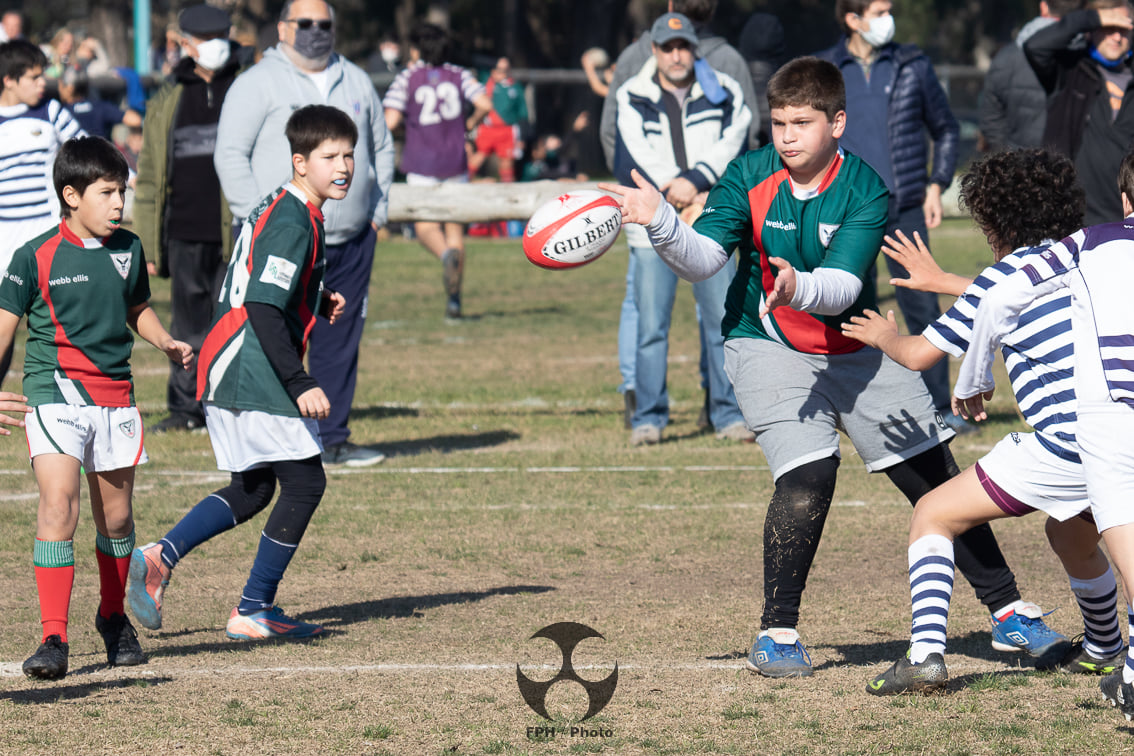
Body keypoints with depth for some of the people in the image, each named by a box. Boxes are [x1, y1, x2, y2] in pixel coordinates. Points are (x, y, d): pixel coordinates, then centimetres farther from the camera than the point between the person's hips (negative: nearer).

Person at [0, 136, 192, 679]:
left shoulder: (127, 250, 7)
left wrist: (165, 342, 6)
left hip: (115, 394, 5)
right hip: (56, 391, -5)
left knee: (116, 516, 13)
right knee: (58, 503, -18)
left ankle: (113, 617, 37)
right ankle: (54, 638, -18)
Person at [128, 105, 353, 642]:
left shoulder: (276, 209, 15)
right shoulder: (293, 224, -16)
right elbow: (262, 309, -24)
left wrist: (318, 303, 14)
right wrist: (300, 385, -25)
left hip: (224, 371, 10)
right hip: (254, 376, -10)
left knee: (252, 489, 18)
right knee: (304, 482, -1)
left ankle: (159, 558, 6)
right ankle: (253, 612, 2)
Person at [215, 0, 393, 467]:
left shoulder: (356, 83, 16)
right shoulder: (258, 84, -2)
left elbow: (382, 148, 26)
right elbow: (230, 154, -7)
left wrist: (378, 209, 15)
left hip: (351, 240, 6)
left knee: (341, 342, 7)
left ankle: (333, 438, 14)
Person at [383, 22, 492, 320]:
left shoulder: (406, 78, 0)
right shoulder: (459, 75, 6)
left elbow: (390, 121, -10)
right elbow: (484, 105, -8)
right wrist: (468, 125, 11)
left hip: (421, 165, -2)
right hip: (455, 163, 2)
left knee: (425, 226, -2)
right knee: (455, 227, 9)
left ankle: (447, 255, -36)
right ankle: (454, 298, 6)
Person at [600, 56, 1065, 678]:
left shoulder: (864, 191, -16)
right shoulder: (747, 178, -13)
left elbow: (842, 286, -26)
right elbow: (704, 258, -21)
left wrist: (799, 288, -47)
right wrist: (660, 223, -41)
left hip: (853, 343, 2)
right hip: (768, 347, -2)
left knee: (936, 475, 5)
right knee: (807, 475, -24)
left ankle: (1007, 610, 21)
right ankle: (777, 632, -10)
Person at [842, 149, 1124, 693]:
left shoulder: (1002, 278, 0)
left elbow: (918, 355, 7)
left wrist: (885, 337, 30)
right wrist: (942, 281, 50)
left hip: (1066, 445, -7)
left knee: (933, 516, 6)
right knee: (1071, 537, 37)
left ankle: (926, 654, -9)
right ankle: (1103, 650, 55)